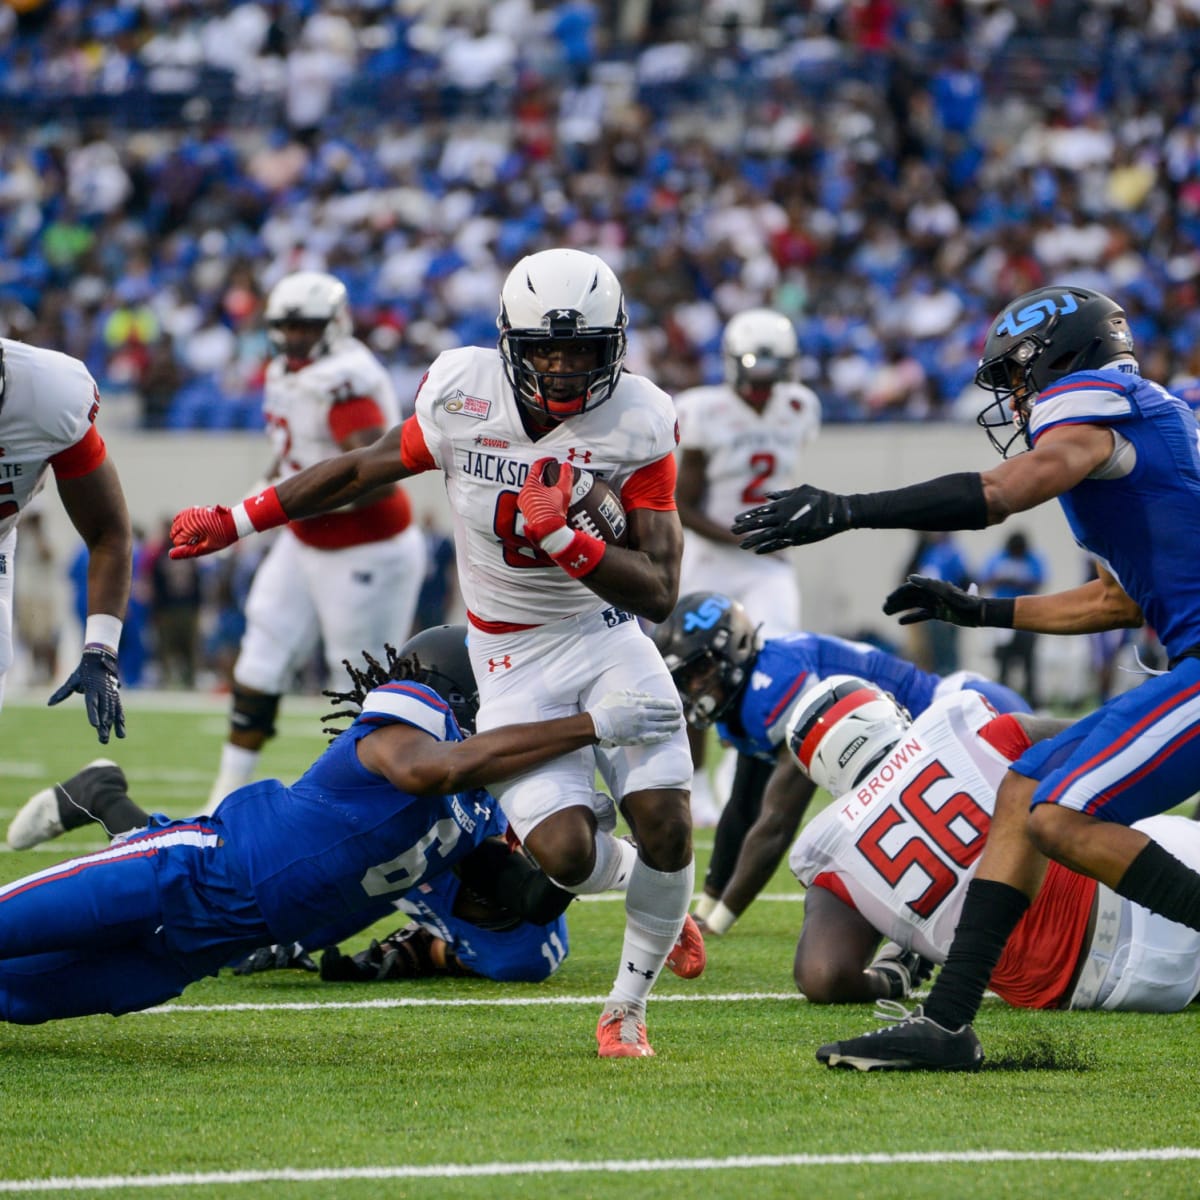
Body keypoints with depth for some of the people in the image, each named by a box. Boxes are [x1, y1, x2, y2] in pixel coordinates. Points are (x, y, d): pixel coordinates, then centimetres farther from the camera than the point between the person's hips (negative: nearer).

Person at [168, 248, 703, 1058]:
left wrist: (563, 540, -31)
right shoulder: (463, 393, -10)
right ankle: (656, 897, 20)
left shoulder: (638, 424, -15)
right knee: (566, 853, -18)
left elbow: (659, 595, -17)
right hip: (515, 659, 0)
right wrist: (234, 521, 14)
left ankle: (627, 1007, 8)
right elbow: (365, 470, 8)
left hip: (607, 635, 0)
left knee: (666, 824, -17)